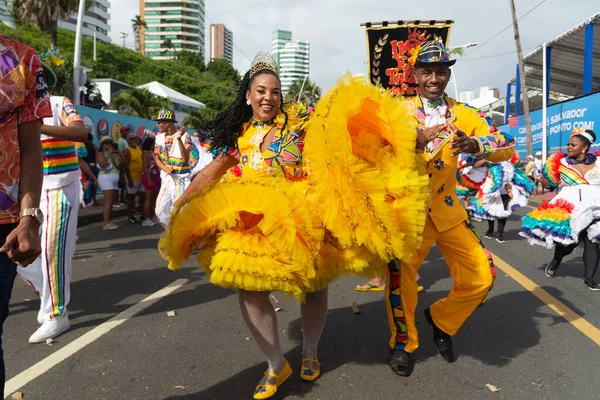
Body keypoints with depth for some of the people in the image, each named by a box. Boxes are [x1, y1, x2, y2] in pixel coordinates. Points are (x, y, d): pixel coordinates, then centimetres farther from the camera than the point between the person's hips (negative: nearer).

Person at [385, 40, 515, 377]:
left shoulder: (464, 115, 7)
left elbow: (506, 147, -2)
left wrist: (475, 145, -23)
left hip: (448, 210, 3)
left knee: (481, 278, 1)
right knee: (400, 277, -9)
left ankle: (441, 321, 30)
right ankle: (403, 344, 19)